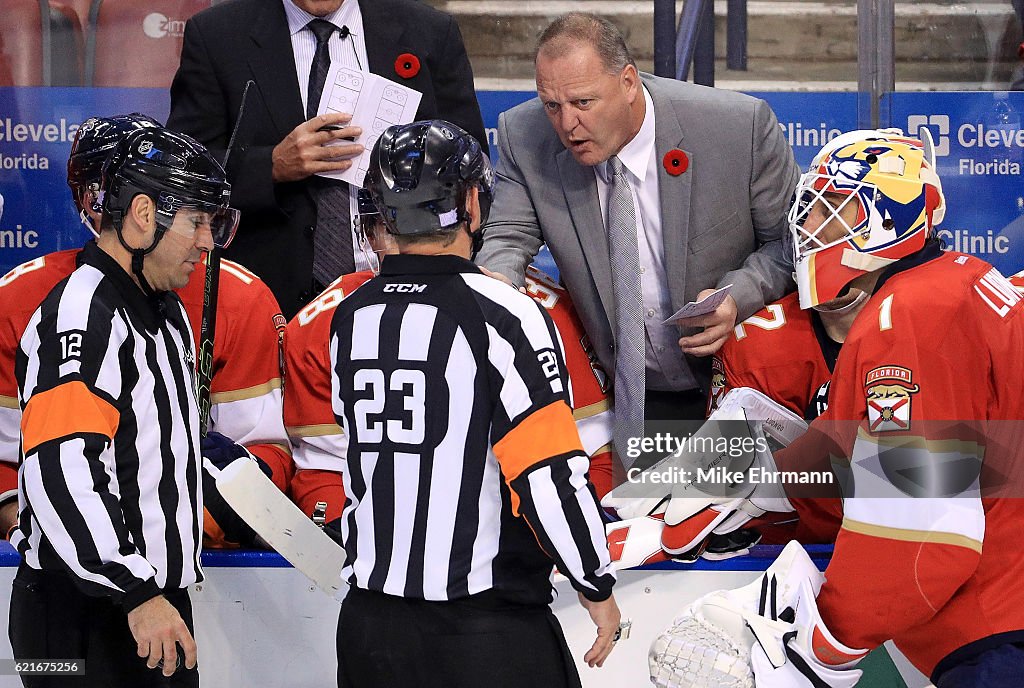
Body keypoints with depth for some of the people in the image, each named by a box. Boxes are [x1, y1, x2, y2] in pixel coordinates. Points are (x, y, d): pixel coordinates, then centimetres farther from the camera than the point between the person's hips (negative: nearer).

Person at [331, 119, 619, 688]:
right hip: (487, 635, -6)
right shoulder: (503, 315, -15)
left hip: (369, 622, 6)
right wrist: (596, 585, -4)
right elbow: (550, 476, -17)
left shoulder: (349, 317, 5)